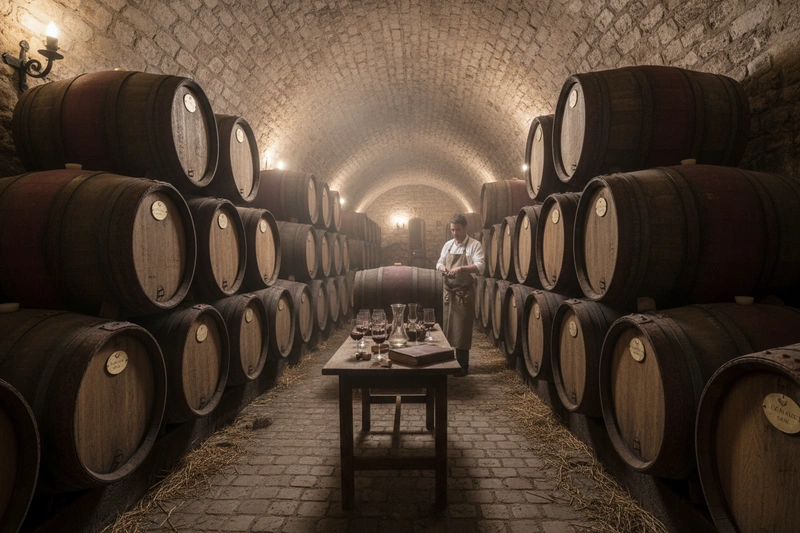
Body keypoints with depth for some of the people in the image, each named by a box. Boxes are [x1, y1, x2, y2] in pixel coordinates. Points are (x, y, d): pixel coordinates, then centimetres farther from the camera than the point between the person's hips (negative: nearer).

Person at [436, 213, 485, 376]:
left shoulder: (475, 245, -7)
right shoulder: (447, 245, 11)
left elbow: (480, 267, -18)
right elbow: (439, 263, 14)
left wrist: (461, 268, -32)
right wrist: (442, 267, -9)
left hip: (465, 292, -6)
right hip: (449, 291, 6)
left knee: (462, 328, -3)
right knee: (448, 325, 11)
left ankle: (463, 365, 7)